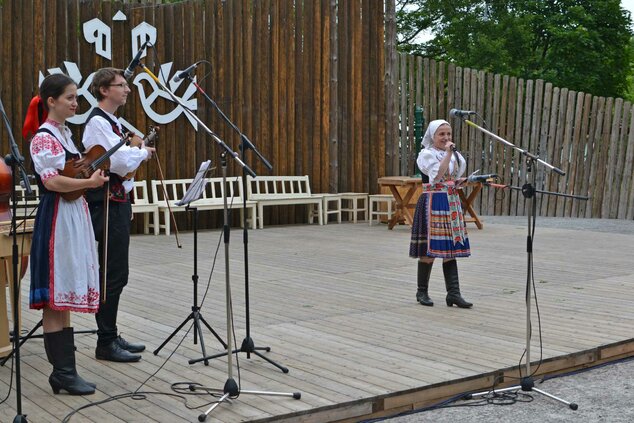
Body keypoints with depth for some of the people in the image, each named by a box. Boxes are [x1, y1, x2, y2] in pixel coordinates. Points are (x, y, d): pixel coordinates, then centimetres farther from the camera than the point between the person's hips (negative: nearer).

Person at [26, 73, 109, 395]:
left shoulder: (65, 134, 16)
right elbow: (52, 181, -22)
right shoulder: (43, 138, -10)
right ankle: (62, 372, 1)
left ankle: (64, 370, 15)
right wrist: (89, 182, -26)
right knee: (55, 298, -3)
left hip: (75, 216, 9)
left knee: (65, 297, 10)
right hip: (57, 219, -9)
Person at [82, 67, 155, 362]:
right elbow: (121, 163, -21)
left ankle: (111, 336, 22)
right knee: (113, 275, -6)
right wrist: (142, 152, -5)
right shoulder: (97, 122, -14)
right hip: (107, 205, -10)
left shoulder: (111, 122, 17)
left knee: (116, 274, 14)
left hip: (117, 202, 10)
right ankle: (105, 343, 2)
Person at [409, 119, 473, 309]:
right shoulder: (427, 154, -6)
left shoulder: (455, 155, 15)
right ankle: (422, 291, 11)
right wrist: (448, 154, -19)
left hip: (452, 202, 7)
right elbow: (437, 176, -19)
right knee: (429, 249, -2)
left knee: (451, 248, 3)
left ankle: (453, 293, 2)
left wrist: (464, 181, 4)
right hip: (433, 202, -6)